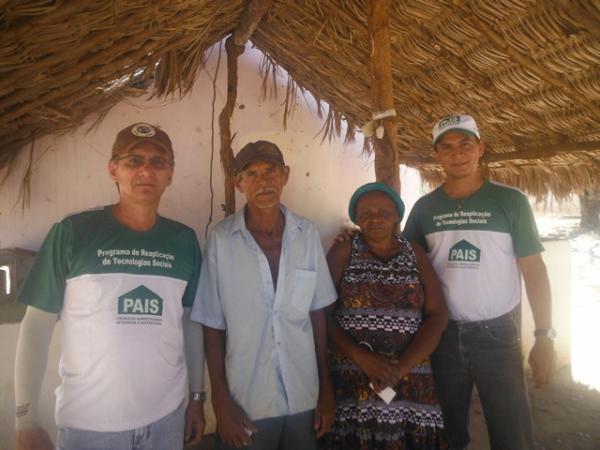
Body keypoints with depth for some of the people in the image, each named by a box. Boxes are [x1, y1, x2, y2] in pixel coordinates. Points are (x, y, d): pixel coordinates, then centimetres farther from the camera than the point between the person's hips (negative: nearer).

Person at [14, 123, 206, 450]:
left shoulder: (184, 240, -1)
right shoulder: (72, 233, -9)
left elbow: (190, 321, 5)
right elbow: (36, 325, -5)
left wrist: (197, 396, 6)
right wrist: (25, 419, -7)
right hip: (87, 423, -2)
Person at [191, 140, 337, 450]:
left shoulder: (307, 234, -4)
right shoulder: (221, 240, -12)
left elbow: (317, 315, 2)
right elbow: (213, 327, -5)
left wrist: (326, 389, 4)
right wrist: (220, 402, -4)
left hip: (304, 398, 3)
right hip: (244, 401, -2)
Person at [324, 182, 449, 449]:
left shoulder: (415, 254, 8)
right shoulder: (342, 253, 2)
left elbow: (438, 315, 1)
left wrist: (401, 367, -10)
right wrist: (363, 359, -15)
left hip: (410, 380, 2)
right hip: (351, 378, -1)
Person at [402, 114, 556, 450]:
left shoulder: (510, 201, -5)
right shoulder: (424, 207, 2)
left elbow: (534, 269, -5)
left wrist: (545, 336, -9)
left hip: (498, 334, -2)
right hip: (442, 334, 3)